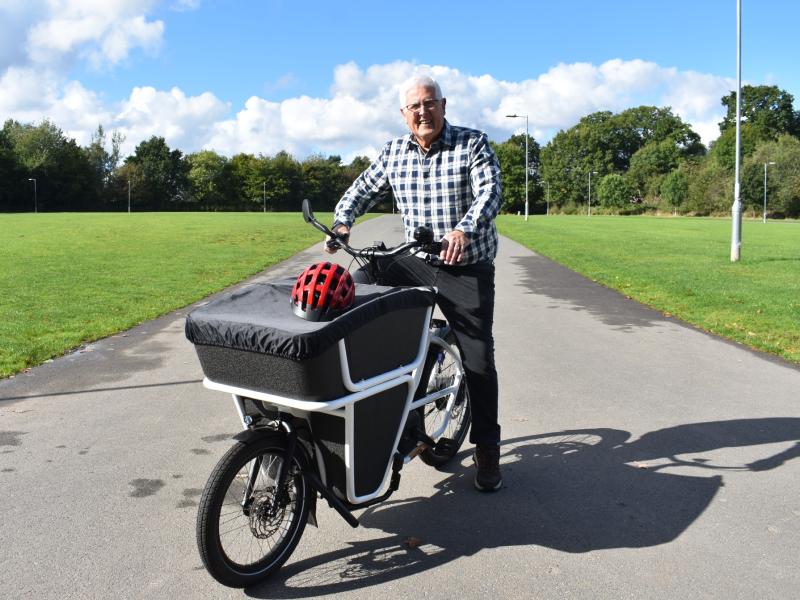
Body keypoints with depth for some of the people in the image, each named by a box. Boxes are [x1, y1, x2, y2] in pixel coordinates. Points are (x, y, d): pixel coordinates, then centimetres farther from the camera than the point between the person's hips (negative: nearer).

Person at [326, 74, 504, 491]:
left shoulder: (472, 144, -4)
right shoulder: (393, 153, 8)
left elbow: (490, 191, -17)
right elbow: (363, 189, 16)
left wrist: (464, 229, -37)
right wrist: (343, 221, -4)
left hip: (467, 267, -4)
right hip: (414, 262, 4)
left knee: (478, 359, -4)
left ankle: (487, 450, 13)